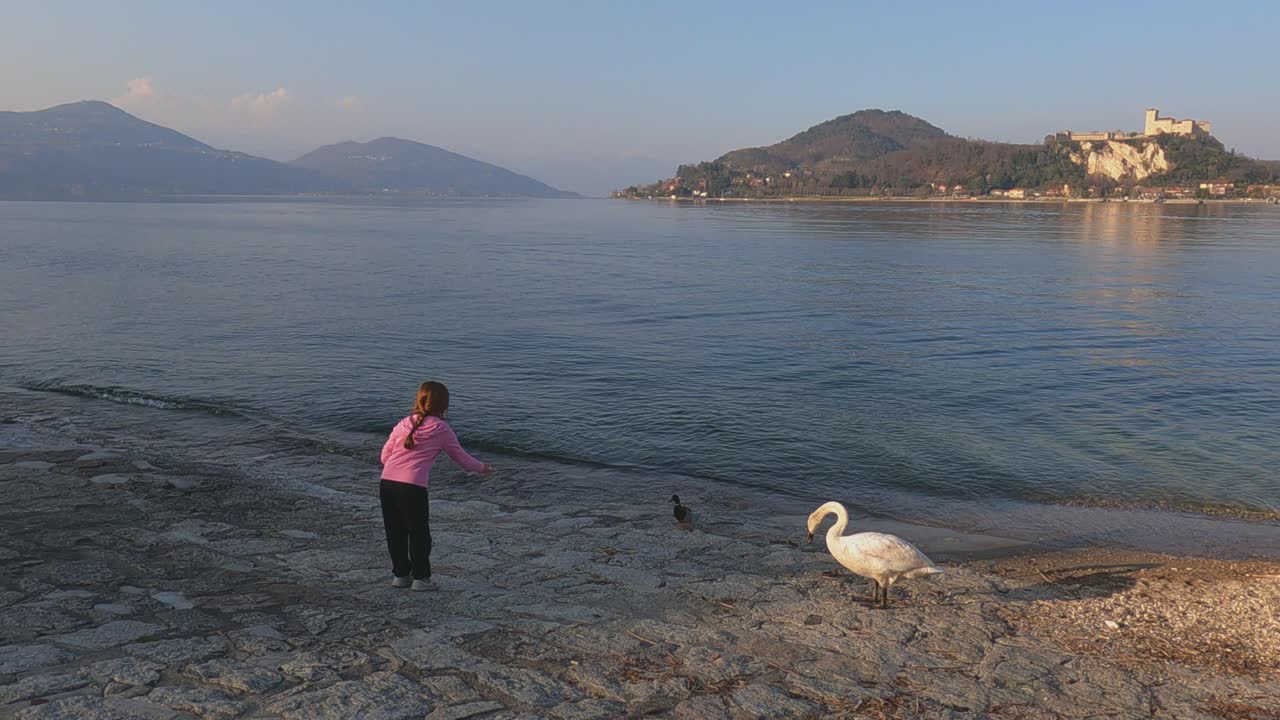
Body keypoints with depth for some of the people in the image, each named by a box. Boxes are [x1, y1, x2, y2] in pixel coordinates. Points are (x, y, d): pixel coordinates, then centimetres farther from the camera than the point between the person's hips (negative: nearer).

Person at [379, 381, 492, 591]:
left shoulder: (403, 424, 16)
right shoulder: (441, 429, 6)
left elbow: (385, 456, 17)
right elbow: (462, 458, 15)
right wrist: (482, 467, 33)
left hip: (386, 483, 5)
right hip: (412, 487, -5)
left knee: (395, 533, 18)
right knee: (419, 534, 12)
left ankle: (400, 574, 28)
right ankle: (420, 578, 18)